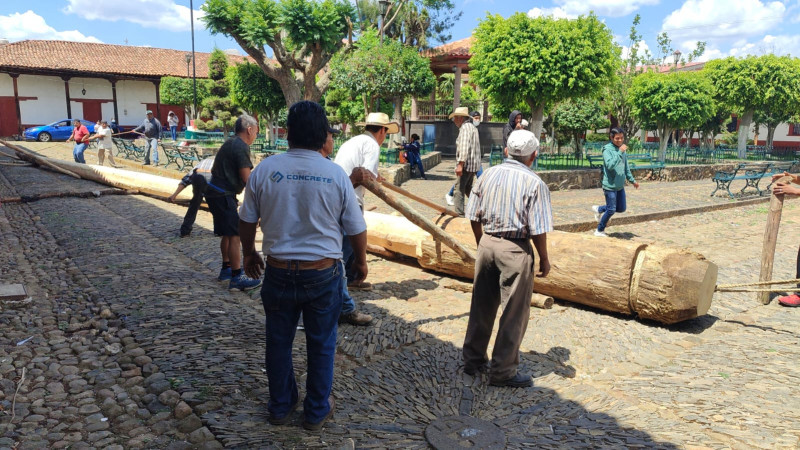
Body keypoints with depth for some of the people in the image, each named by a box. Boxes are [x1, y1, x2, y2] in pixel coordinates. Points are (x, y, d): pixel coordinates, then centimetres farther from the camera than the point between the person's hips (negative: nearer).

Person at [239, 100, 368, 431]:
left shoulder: (265, 169, -7)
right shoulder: (336, 175, -10)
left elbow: (247, 221, 2)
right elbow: (356, 230, -3)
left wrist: (249, 254, 21)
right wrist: (361, 261, 16)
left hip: (279, 271, 1)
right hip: (324, 273, -1)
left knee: (278, 342, 19)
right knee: (321, 344, 16)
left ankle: (281, 406, 37)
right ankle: (317, 411, 31)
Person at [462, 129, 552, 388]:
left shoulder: (488, 175, 3)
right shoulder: (534, 184, -10)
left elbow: (474, 217, 7)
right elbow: (538, 230, -12)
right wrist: (544, 259, 1)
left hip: (487, 243, 5)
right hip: (515, 250, -5)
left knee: (482, 307, 17)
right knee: (514, 313, 6)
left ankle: (473, 361, 29)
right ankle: (503, 372, 14)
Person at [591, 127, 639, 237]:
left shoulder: (622, 149, 8)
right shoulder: (607, 149, -14)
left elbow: (626, 167, 19)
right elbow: (610, 165, -29)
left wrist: (632, 180, 23)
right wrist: (620, 152, -30)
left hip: (620, 186, 8)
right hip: (610, 185, -8)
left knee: (622, 208, 12)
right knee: (611, 210, -2)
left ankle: (599, 209, 32)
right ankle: (599, 230, 17)